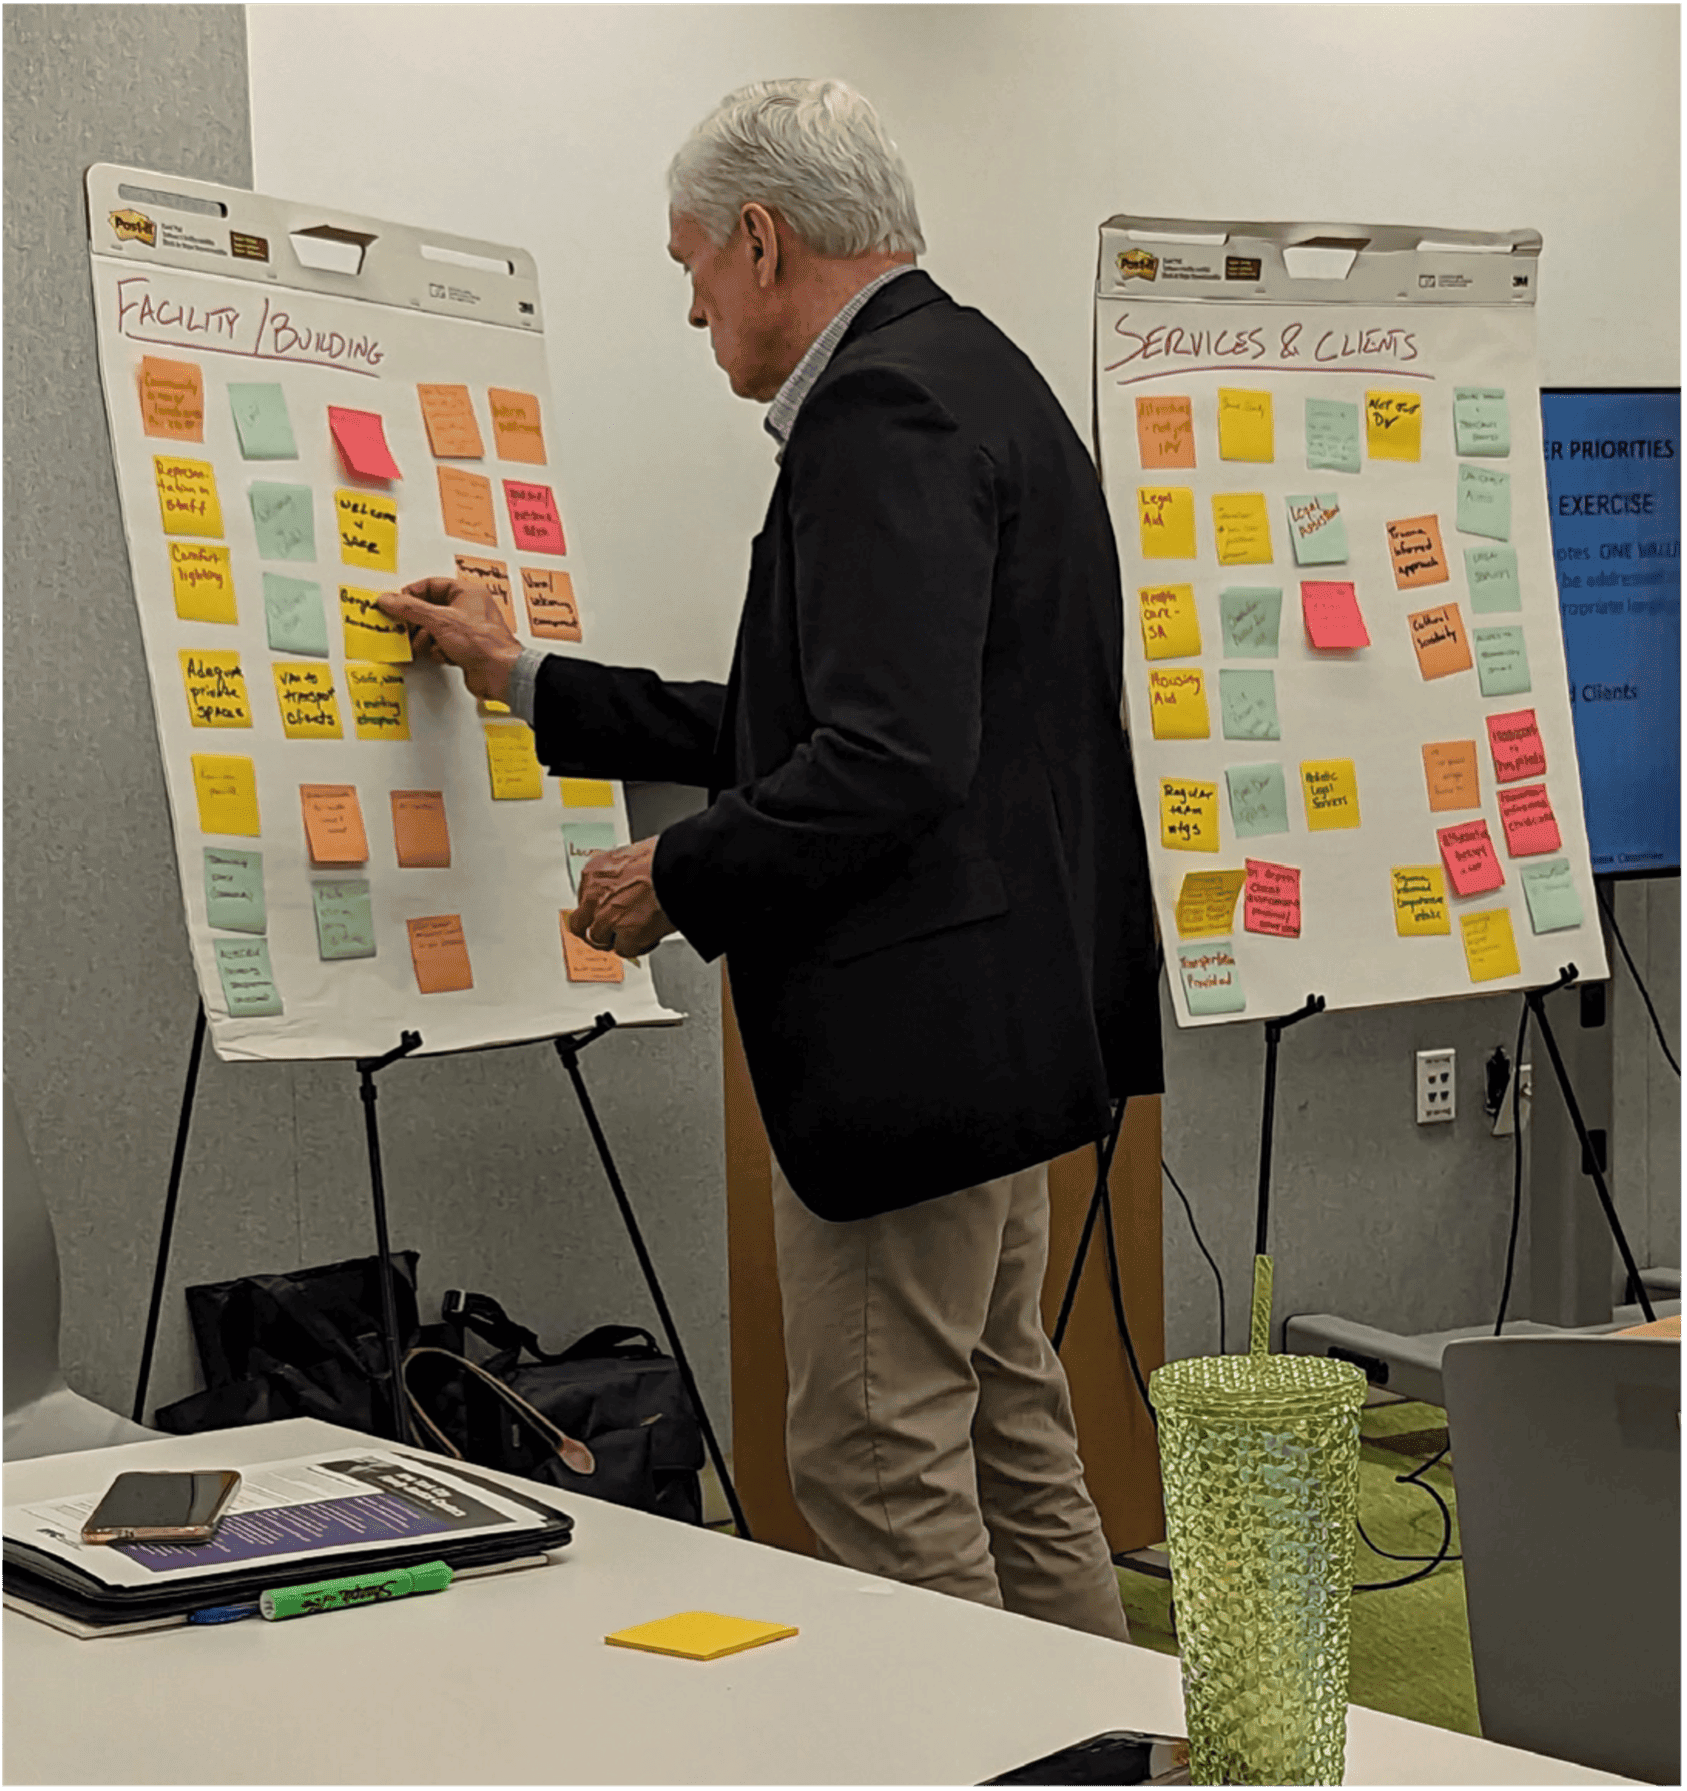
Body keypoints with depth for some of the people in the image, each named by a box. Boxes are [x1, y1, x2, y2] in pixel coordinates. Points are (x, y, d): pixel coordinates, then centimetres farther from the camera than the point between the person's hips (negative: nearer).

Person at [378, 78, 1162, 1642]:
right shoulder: (973, 375, 18)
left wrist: (676, 880, -12)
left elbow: (888, 760, -27)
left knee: (878, 1470, -2)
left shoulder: (885, 413, -16)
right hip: (1004, 1020, 11)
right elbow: (804, 721, 22)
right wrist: (525, 682, 25)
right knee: (1007, 1440, 18)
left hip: (911, 1032, -11)